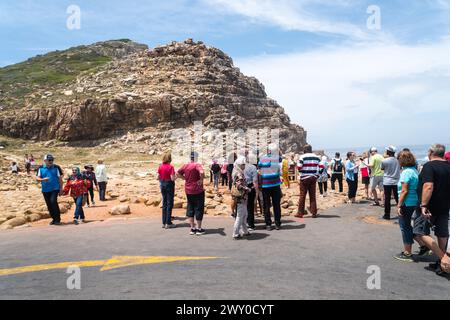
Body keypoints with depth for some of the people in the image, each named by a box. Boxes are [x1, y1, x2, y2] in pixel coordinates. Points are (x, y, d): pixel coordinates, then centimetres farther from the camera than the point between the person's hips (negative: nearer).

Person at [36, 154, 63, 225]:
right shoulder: (41, 168, 5)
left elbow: (60, 178, 2)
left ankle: (58, 219, -10)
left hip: (55, 189, -3)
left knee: (53, 201, -19)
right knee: (49, 205, 8)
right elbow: (37, 178, 2)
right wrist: (43, 179, -20)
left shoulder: (56, 167, -1)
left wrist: (61, 188, -1)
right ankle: (54, 219, 22)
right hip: (45, 190, 4)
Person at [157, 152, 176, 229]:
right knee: (169, 203, 3)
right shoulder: (170, 167, -16)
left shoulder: (160, 166, 1)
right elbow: (172, 178, -20)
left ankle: (164, 222, 19)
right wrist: (176, 176, 0)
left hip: (162, 184, 6)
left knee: (164, 203, 15)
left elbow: (158, 177, 1)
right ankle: (168, 223, 7)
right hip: (169, 184, -6)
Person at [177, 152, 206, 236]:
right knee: (199, 209, 5)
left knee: (190, 209, 14)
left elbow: (178, 173, 14)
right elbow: (202, 172, -34)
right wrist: (201, 180, -18)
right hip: (197, 191, -6)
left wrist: (185, 178, 11)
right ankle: (199, 229, 13)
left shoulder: (185, 166, 4)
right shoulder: (197, 165, -16)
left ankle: (192, 228, 19)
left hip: (188, 191, 6)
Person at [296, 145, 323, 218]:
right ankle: (314, 213, 9)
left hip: (304, 178, -4)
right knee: (313, 196, 9)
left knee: (302, 195, 3)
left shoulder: (303, 157, -8)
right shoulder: (317, 157, 6)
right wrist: (317, 175, 10)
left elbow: (299, 168, -12)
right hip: (313, 178, 4)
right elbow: (321, 167, 2)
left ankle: (300, 213, 6)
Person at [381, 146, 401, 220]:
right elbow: (400, 168, 10)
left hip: (387, 182, -3)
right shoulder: (397, 160, -4)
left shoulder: (384, 161, -13)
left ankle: (387, 215, 7)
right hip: (396, 181, 3)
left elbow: (382, 168, 4)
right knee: (397, 198, 11)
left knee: (387, 198, 3)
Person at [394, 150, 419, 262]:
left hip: (407, 203, -9)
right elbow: (415, 187, 15)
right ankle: (408, 250, 28)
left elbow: (404, 191, -21)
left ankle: (407, 254, 10)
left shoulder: (406, 172, -18)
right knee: (407, 226, 20)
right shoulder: (414, 170, 10)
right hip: (414, 202, 9)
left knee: (405, 227, 2)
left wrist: (399, 205, -17)